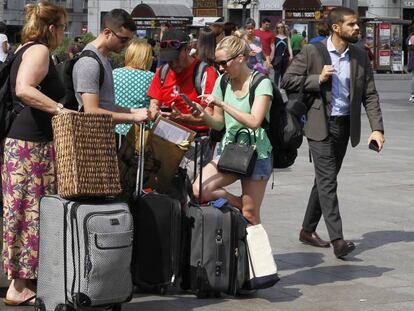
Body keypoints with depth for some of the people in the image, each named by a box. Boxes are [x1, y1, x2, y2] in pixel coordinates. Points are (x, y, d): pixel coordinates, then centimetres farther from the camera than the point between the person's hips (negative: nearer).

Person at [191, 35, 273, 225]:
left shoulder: (261, 83, -10)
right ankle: (239, 202, 6)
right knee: (199, 190, -16)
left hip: (256, 154, -5)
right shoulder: (222, 82, 7)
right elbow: (219, 124, 11)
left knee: (250, 215, -4)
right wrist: (204, 115, -11)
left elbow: (254, 122, -22)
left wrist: (222, 105, -24)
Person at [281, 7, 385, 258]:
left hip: (345, 126, 5)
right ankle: (337, 239, -15)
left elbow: (370, 95, 4)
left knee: (325, 180, 14)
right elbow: (287, 81, -5)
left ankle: (308, 230, 27)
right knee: (327, 181, -11)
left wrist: (377, 128, -7)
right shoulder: (312, 52, -6)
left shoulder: (360, 57, 5)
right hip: (321, 125, -5)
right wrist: (317, 79, -16)